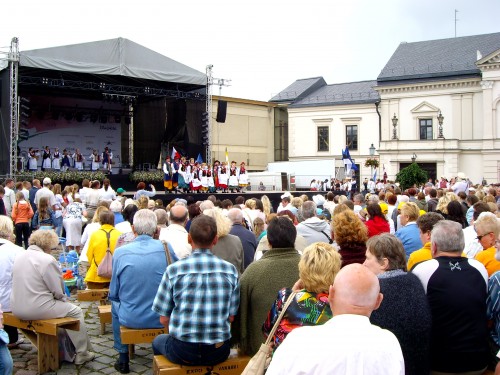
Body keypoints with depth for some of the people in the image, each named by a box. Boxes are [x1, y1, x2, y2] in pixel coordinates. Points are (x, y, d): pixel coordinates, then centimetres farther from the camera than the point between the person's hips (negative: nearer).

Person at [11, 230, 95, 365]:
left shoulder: (19, 256, 7)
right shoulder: (47, 260, -16)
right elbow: (58, 290, -13)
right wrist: (64, 298, 10)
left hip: (16, 308, 8)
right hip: (36, 309, -8)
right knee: (76, 311, 10)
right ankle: (82, 354, 16)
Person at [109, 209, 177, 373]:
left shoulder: (120, 252, -12)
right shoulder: (166, 249, -12)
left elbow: (113, 294, -3)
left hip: (130, 319, 0)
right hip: (163, 318, 0)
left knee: (115, 304, 34)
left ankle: (123, 358, 39)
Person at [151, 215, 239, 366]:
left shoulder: (174, 270, -10)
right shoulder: (230, 270, -5)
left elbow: (164, 319, -4)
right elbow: (231, 317, 0)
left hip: (182, 352, -1)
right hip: (219, 352, 2)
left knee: (158, 341, 32)